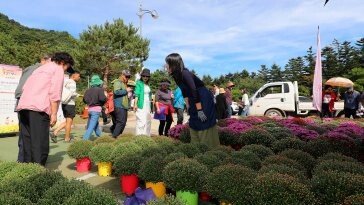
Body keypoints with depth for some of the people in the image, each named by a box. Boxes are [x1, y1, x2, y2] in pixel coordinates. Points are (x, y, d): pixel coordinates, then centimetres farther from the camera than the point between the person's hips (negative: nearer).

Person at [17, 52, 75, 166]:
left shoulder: (40, 68, 30)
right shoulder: (58, 69, 6)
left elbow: (26, 87, 24)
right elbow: (55, 92, -7)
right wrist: (54, 113, -8)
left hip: (23, 106, 8)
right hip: (38, 108, -8)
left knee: (27, 143, 11)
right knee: (40, 144, -6)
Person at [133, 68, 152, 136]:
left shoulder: (148, 84, 15)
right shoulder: (139, 83, -6)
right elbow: (137, 94, -14)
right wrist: (135, 104, -24)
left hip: (147, 105, 8)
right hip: (141, 105, -8)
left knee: (147, 121, 14)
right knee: (141, 121, -12)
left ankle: (146, 135, 25)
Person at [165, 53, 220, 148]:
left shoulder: (185, 74, -21)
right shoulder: (177, 76, 6)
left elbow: (194, 91, -24)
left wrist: (200, 110, -24)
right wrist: (189, 109, 15)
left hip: (204, 101, -9)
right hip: (194, 101, 9)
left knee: (205, 131, -4)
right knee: (194, 129, 12)